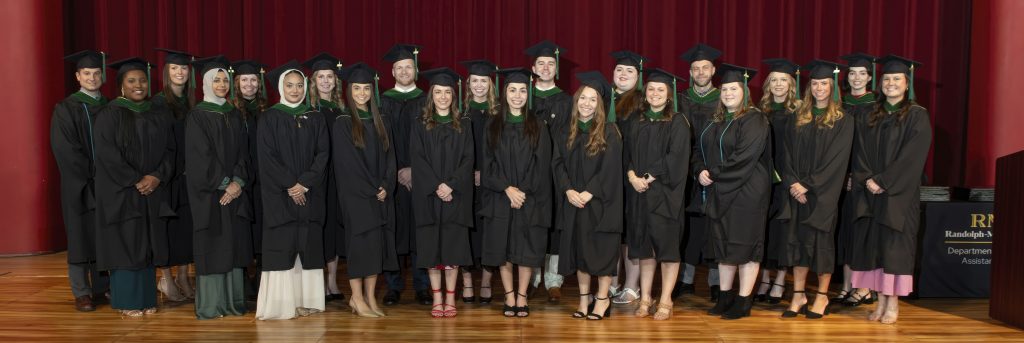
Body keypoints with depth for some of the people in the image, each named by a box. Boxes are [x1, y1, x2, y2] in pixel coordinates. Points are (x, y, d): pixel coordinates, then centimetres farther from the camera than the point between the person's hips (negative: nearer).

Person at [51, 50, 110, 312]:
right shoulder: (66, 109, -2)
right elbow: (65, 149, -9)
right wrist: (93, 174, -14)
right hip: (79, 184, -3)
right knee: (81, 235, 1)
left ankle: (102, 287, 16)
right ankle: (81, 293, 8)